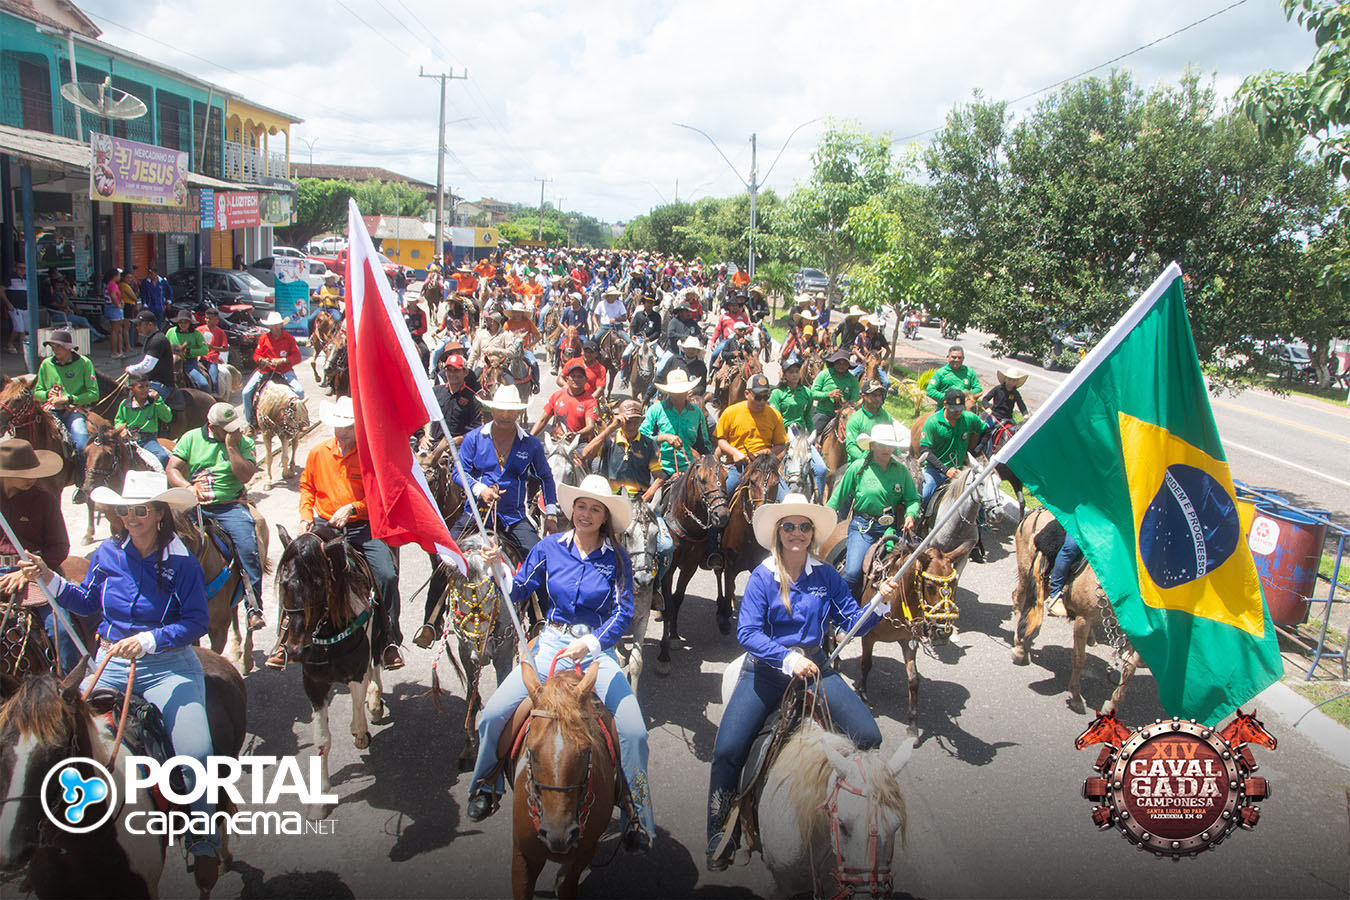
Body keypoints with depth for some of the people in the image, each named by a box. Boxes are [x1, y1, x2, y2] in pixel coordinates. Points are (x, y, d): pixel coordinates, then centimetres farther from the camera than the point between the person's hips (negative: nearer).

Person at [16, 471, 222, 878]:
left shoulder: (181, 563, -9)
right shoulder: (108, 553, 4)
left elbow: (197, 621, -14)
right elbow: (87, 603, 18)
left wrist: (146, 641, -24)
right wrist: (48, 579, 4)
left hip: (168, 665, -5)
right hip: (110, 662, 5)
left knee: (195, 754, -20)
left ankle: (204, 844, -1)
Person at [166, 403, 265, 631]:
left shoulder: (244, 442, 7)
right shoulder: (191, 438, 10)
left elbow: (245, 476, -7)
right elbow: (171, 469, 5)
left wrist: (231, 446, -10)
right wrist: (189, 487, -14)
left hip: (231, 505, -2)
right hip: (195, 505, 2)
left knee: (248, 547, -22)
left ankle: (254, 608, -16)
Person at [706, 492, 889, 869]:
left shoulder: (826, 575, 4)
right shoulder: (762, 577, -4)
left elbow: (852, 621, 2)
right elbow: (747, 632, -13)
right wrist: (788, 658, -25)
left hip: (815, 666, 2)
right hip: (767, 669, -2)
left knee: (868, 737, -14)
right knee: (727, 749, -16)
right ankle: (719, 835, 8)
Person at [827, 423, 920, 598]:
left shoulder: (901, 470, 3)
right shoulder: (858, 467, -2)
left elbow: (913, 499, 8)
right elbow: (839, 496, 6)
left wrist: (910, 515, -13)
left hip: (891, 526, 2)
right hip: (862, 526, -2)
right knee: (852, 572, -18)